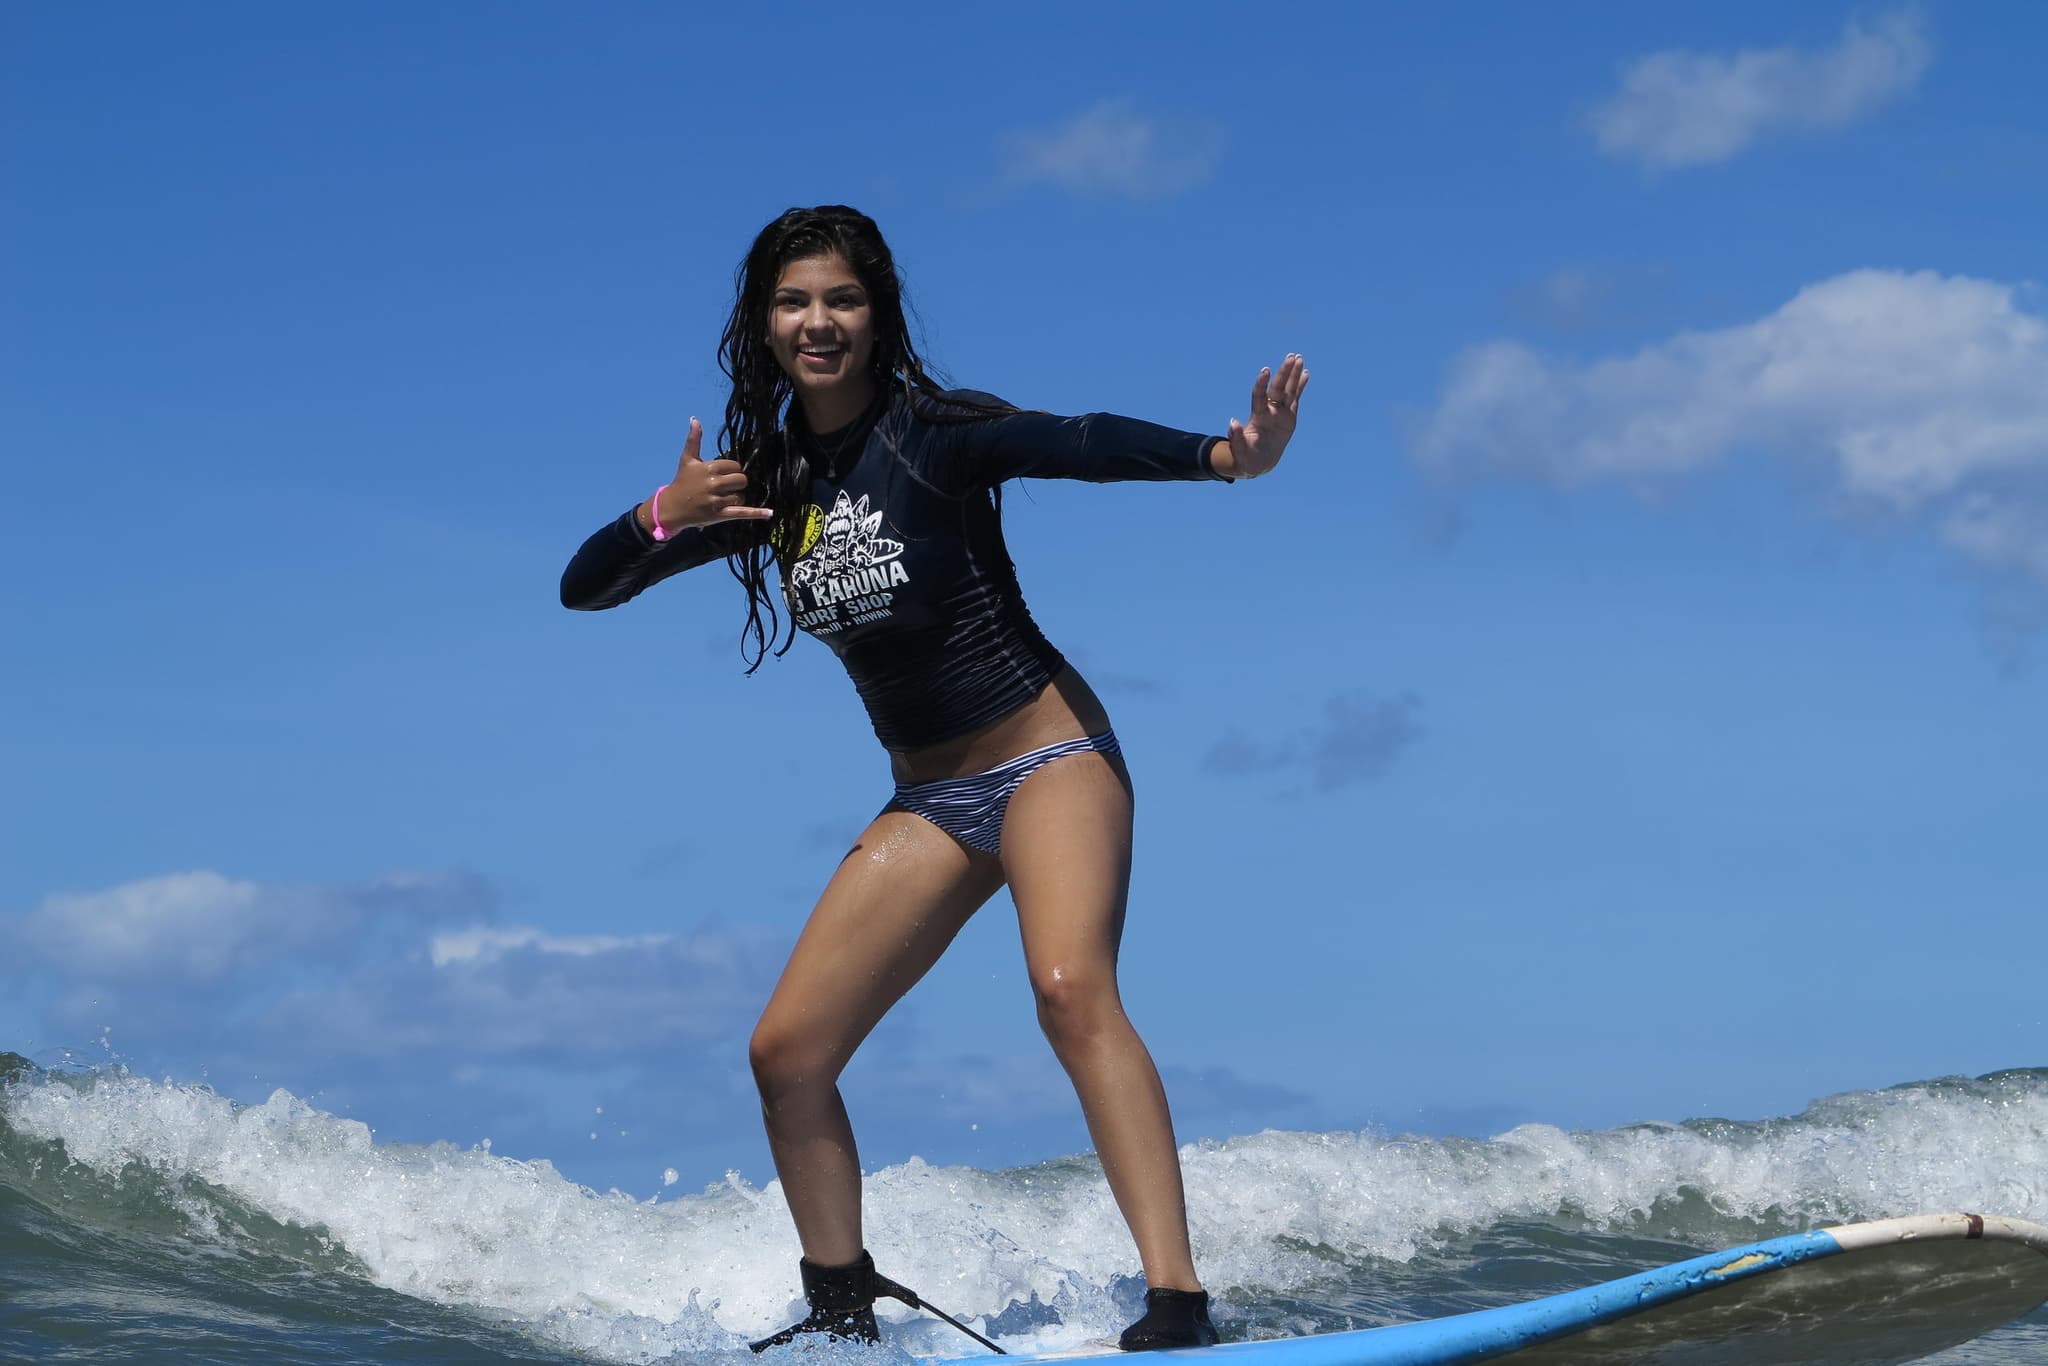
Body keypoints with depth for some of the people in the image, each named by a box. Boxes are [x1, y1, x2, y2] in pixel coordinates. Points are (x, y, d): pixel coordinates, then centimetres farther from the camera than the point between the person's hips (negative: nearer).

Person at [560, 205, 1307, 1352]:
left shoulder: (928, 432, -10)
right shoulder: (766, 483, 6)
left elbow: (1078, 445, -27)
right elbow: (583, 588, 7)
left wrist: (1225, 455, -46)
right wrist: (662, 518, -15)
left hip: (1049, 753, -6)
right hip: (930, 797, 6)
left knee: (1074, 990, -31)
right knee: (788, 1053, 0)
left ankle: (1179, 1309, -38)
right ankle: (844, 1315, 18)